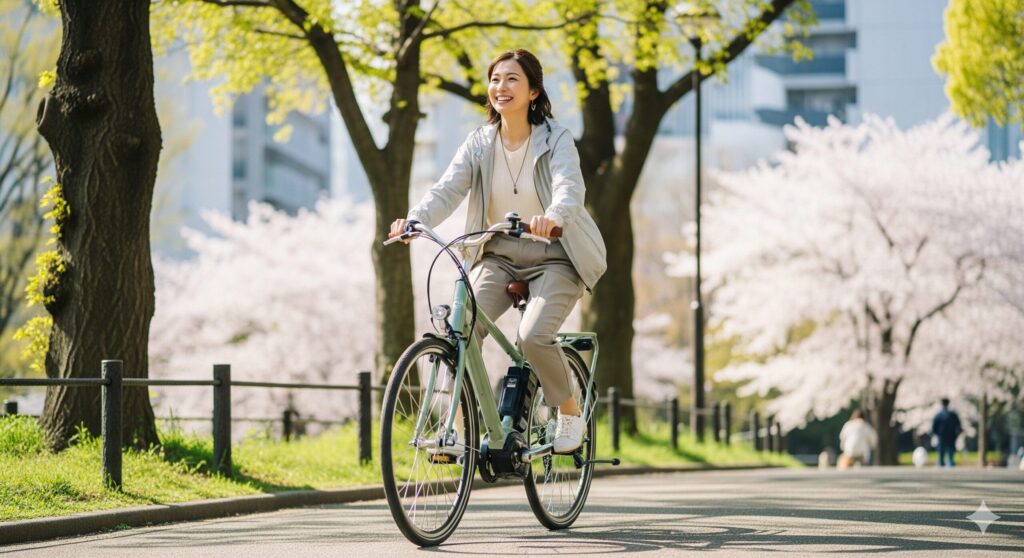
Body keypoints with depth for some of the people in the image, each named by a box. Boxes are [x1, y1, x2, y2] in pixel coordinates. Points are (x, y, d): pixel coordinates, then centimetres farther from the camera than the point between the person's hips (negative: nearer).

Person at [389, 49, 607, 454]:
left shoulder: (556, 140, -11)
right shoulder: (480, 143, -1)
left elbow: (570, 188, -29)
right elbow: (448, 189, -14)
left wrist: (553, 217, -53)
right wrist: (415, 220, -36)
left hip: (554, 258, -3)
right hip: (498, 257, 3)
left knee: (533, 335, -25)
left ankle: (571, 414, 1)